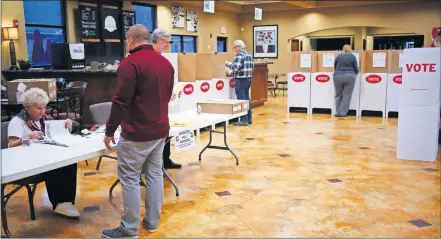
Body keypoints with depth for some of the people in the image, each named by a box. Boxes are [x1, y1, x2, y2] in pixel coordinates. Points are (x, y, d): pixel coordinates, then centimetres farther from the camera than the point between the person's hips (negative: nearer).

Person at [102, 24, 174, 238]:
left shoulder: (130, 63, -15)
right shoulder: (166, 63, 9)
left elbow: (121, 101, -17)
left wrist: (109, 131, -8)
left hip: (137, 133, -7)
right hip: (160, 130, 8)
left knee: (129, 179, 2)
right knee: (155, 175, 13)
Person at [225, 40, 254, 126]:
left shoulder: (239, 55, -13)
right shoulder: (249, 54, 15)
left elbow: (236, 68, -22)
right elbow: (252, 66, 19)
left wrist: (228, 64, -8)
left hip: (241, 79, -9)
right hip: (249, 78, 9)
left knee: (241, 99, -5)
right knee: (247, 99, 14)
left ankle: (244, 120, -4)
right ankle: (249, 118, 19)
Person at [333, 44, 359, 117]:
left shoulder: (338, 56, 10)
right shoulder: (353, 56, 5)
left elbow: (335, 67, 19)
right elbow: (356, 69, 8)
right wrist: (355, 73, 31)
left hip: (338, 76, 2)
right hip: (349, 77, -2)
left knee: (338, 95, 12)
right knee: (347, 95, 3)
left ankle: (338, 112, 10)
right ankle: (343, 113, 0)